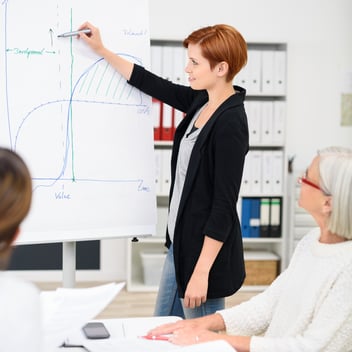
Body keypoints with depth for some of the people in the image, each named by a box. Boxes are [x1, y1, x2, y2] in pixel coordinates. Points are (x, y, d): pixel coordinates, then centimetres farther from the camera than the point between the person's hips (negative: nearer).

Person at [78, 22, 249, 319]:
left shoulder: (230, 123, -21)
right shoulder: (201, 101, 3)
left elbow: (224, 205, -22)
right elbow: (153, 85, 18)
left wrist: (201, 272, -21)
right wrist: (101, 50, 20)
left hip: (206, 248, -9)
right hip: (180, 240, 9)